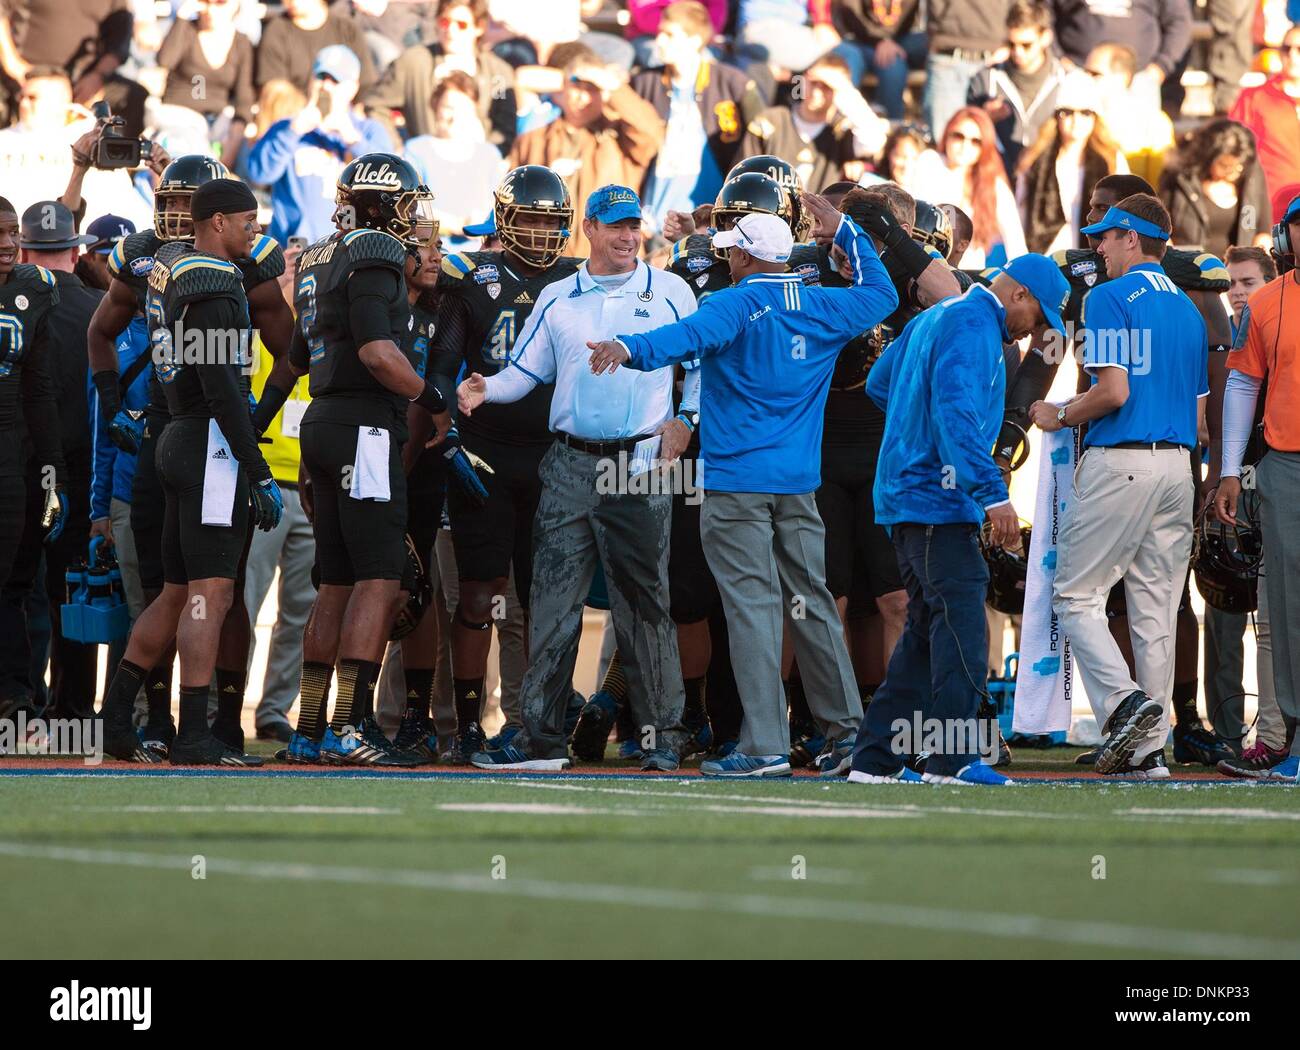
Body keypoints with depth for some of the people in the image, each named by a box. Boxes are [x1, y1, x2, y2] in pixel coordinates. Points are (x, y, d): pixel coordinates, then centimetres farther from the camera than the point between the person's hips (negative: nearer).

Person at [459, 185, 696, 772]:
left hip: (641, 465, -2)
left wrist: (684, 422, -5)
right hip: (571, 465, 3)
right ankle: (541, 737, 3)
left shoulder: (669, 292, 4)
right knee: (553, 599, 0)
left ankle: (662, 734, 6)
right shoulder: (557, 300, 11)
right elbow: (526, 372, 14)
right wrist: (484, 389, -4)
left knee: (644, 601, 0)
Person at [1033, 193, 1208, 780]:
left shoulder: (1111, 297, -6)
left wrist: (1059, 418, 0)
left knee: (1076, 594, -2)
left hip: (1121, 462, -7)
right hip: (1177, 464, 7)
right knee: (1155, 606, 7)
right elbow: (1198, 415, 17)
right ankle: (1149, 749, 6)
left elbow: (1114, 390, -15)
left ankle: (1124, 700, -21)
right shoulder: (1187, 308, 17)